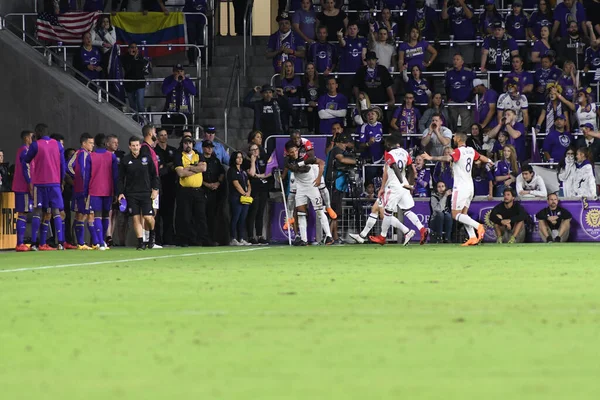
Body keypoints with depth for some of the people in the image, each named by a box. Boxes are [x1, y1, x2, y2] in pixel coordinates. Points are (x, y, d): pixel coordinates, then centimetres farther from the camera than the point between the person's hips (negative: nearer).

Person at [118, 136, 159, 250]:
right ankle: (140, 242, 1)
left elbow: (154, 174, 8)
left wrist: (155, 189, 0)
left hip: (146, 193, -1)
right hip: (131, 193, 1)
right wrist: (120, 193, -1)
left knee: (148, 217, -8)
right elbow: (120, 178, 7)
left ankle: (151, 235, 20)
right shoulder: (125, 160, 3)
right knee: (136, 218, -4)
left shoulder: (147, 158, 3)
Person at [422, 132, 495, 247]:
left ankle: (478, 226, -20)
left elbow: (448, 158, -33)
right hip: (470, 186, 8)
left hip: (461, 187, -8)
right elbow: (481, 157, 30)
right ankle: (473, 237, 0)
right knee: (463, 214, 12)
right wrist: (489, 161, 53)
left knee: (455, 214, -6)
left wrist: (431, 158, -38)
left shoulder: (458, 151, -13)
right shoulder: (471, 151, 10)